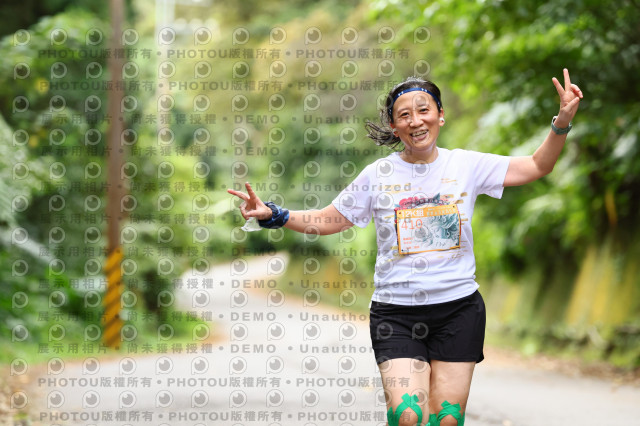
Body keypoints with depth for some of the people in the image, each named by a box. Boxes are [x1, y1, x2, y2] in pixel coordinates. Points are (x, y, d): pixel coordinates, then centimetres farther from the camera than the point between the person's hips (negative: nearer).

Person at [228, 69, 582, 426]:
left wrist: (563, 122, -8)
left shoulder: (467, 164, 3)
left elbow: (538, 167, 7)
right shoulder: (378, 175, 2)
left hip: (458, 308, 1)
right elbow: (327, 221, 9)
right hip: (396, 312, -1)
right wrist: (272, 215, -5)